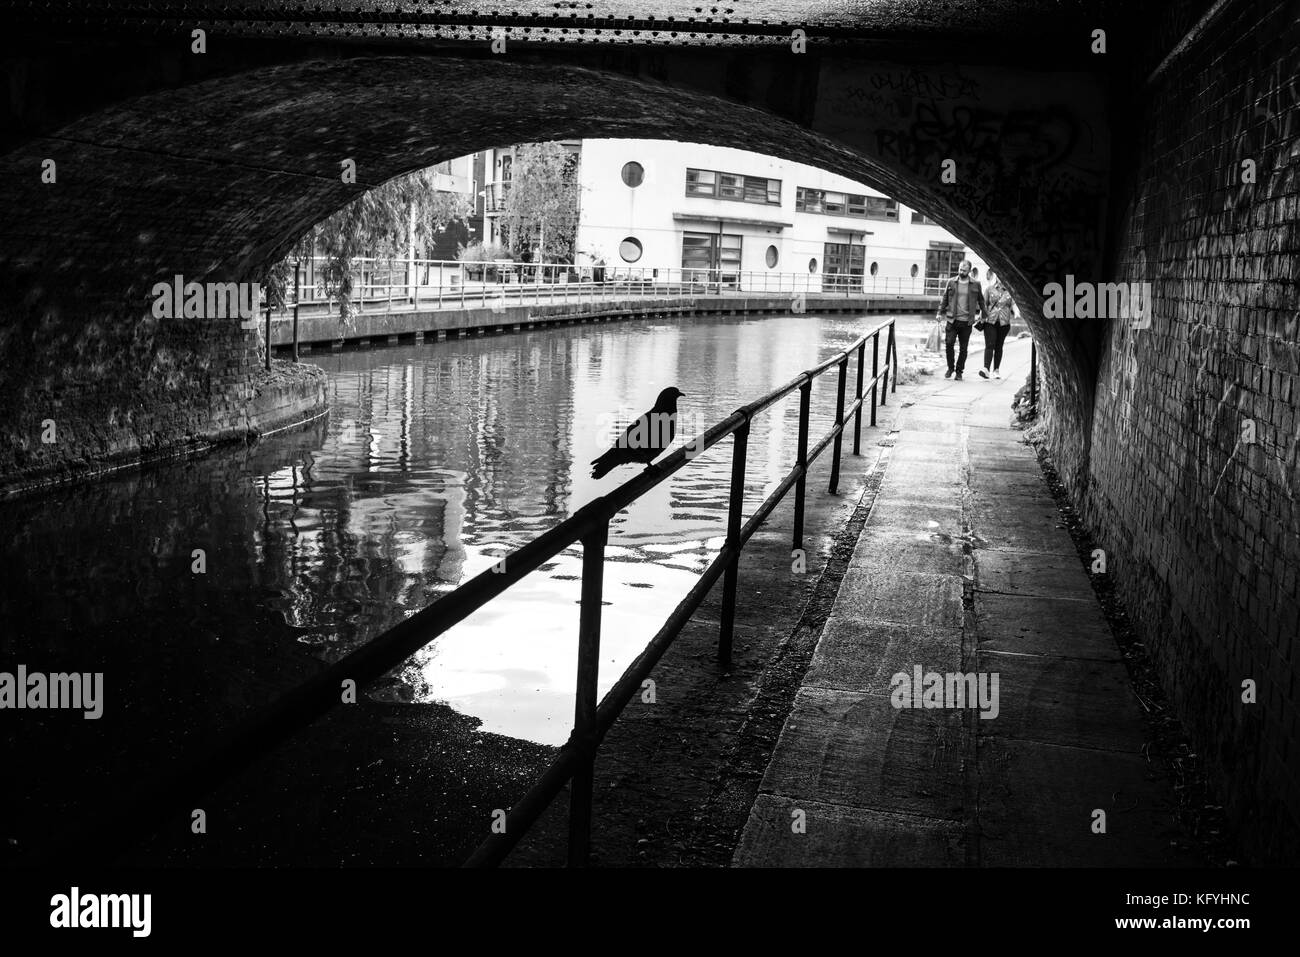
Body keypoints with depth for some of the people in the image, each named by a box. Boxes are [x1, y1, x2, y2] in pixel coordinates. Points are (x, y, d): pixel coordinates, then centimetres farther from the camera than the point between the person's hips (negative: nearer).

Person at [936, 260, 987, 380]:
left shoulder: (975, 285, 5)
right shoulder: (951, 282, 6)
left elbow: (981, 300, 15)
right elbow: (945, 299, 12)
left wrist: (984, 315, 17)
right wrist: (940, 313, 6)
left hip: (966, 322, 0)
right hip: (952, 320, 0)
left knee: (963, 348, 3)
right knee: (949, 343, -11)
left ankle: (959, 371, 15)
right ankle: (950, 368, 8)